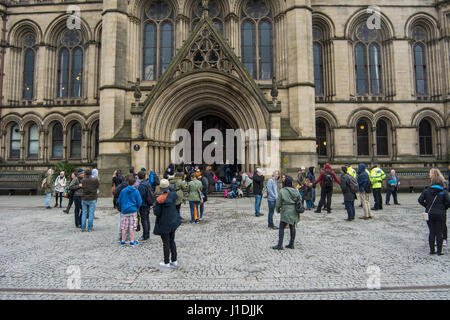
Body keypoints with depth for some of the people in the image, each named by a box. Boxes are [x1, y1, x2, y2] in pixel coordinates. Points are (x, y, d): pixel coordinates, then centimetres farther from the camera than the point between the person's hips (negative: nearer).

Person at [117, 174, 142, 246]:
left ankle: (122, 241, 19)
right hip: (133, 211, -2)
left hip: (124, 211, 2)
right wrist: (136, 208, 13)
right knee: (132, 227, 5)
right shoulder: (136, 191, -8)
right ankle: (132, 241, 9)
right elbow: (139, 202, -6)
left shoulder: (123, 191, -2)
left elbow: (119, 201, 5)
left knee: (124, 227, 11)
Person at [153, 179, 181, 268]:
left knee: (166, 243, 5)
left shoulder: (160, 199, -20)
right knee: (172, 241, 17)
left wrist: (155, 206, 2)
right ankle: (174, 261, 26)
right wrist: (169, 189, 14)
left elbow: (156, 212, -17)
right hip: (173, 221, 6)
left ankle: (166, 263, 17)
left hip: (164, 224, -6)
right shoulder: (173, 194, -5)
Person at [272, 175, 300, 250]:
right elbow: (299, 201, 10)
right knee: (292, 228, 13)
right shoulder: (296, 190, 3)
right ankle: (291, 244, 21)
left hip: (286, 212, -5)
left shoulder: (282, 191, -12)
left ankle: (280, 245, 3)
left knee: (281, 228, 2)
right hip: (294, 212, 6)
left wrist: (278, 210, 10)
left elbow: (278, 203, -7)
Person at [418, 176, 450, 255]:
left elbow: (420, 200, -3)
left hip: (429, 214, 2)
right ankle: (439, 251, 10)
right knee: (439, 233, 6)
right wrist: (443, 208, 4)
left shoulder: (426, 190, 0)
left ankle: (432, 250, 13)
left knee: (432, 232, 10)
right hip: (440, 215, -2)